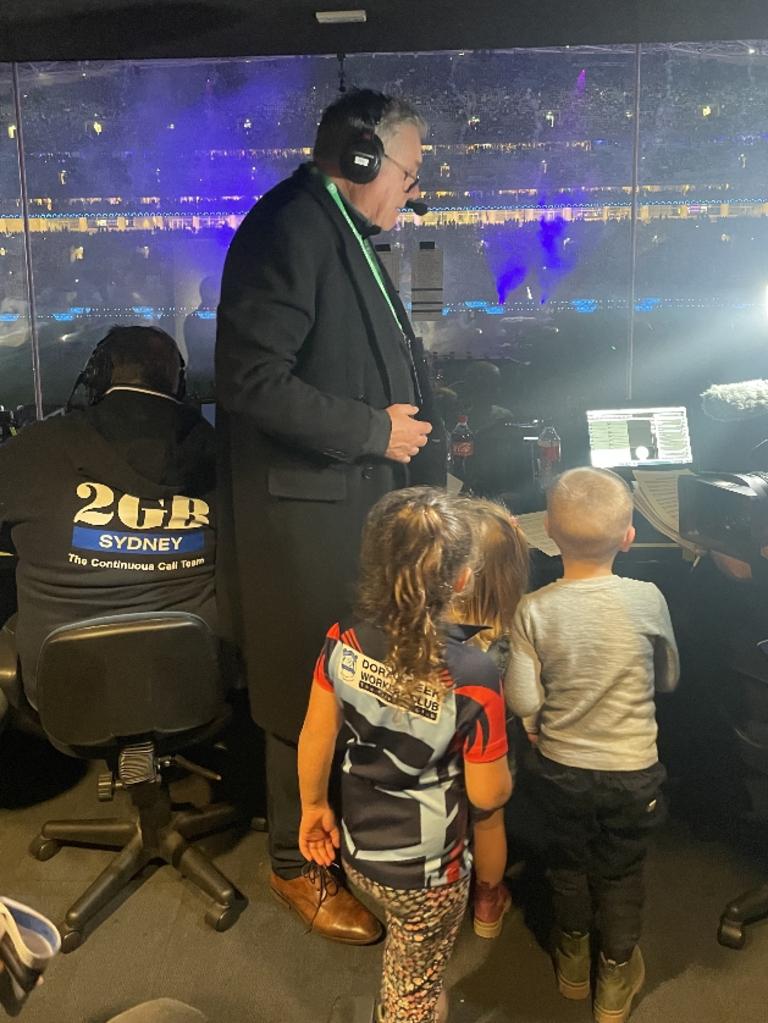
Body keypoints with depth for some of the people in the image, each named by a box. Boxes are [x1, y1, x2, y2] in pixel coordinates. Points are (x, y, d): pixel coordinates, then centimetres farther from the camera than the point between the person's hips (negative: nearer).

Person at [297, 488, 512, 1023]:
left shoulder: (344, 641, -19)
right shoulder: (474, 676, -30)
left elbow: (316, 735, -6)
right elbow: (489, 794, -19)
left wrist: (313, 805, 11)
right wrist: (505, 774, 4)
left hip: (357, 850, 5)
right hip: (427, 872, -5)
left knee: (406, 949, 36)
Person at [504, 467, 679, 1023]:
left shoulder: (533, 611, -21)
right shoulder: (647, 600, -19)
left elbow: (523, 702, -19)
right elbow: (669, 679, -3)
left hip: (560, 768, 1)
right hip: (632, 773, 0)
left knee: (569, 861, 25)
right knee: (621, 873, 22)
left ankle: (572, 961, 47)